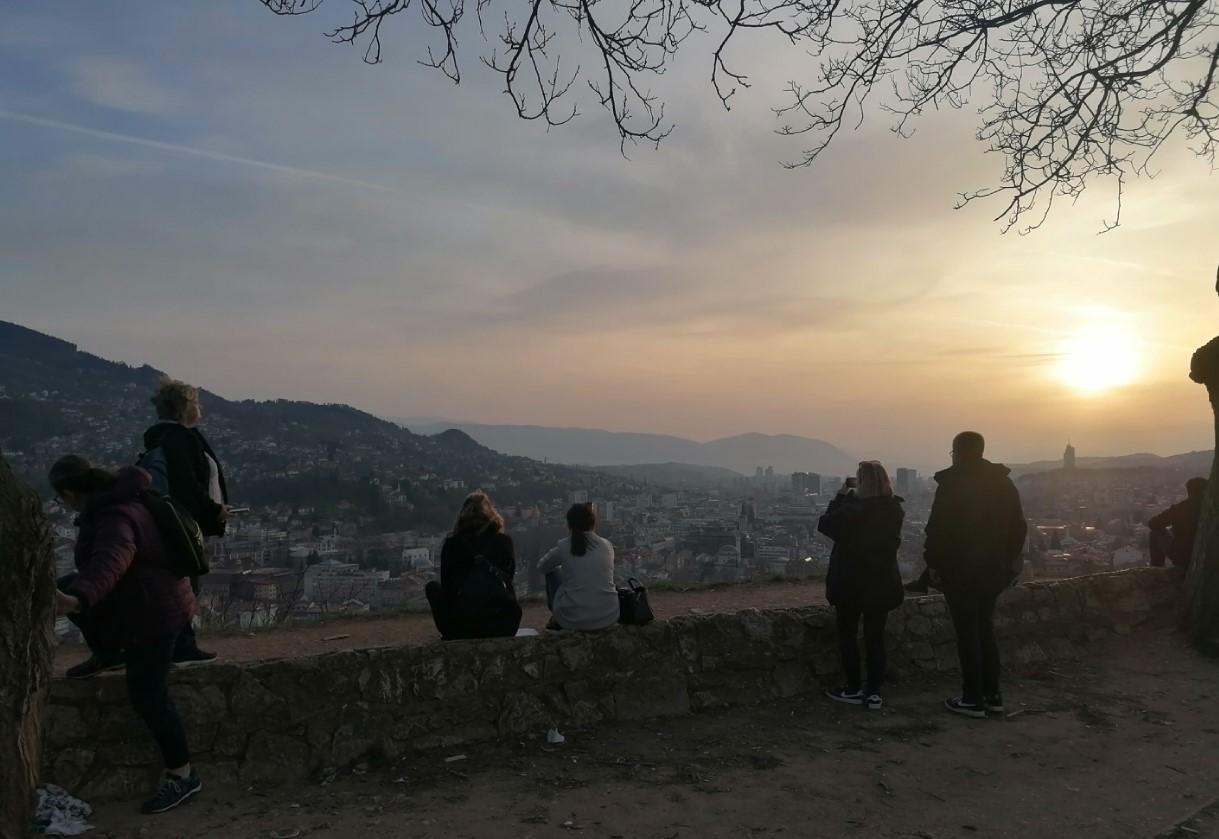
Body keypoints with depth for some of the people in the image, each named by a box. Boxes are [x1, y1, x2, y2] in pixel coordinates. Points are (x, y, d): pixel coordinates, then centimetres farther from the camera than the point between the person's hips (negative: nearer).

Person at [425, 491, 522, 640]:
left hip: (462, 625, -1)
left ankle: (451, 633, 16)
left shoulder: (451, 544, 3)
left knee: (433, 587, 23)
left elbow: (447, 584, 12)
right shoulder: (505, 541, 5)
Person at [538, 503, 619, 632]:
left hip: (573, 620, -2)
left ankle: (557, 620, 31)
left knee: (553, 572, 21)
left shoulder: (564, 546, -3)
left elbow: (542, 567, 17)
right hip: (609, 618, 2)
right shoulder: (607, 545, 4)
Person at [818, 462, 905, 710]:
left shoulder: (853, 509, -22)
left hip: (852, 583, -5)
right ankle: (874, 692, 13)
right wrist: (849, 498, 5)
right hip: (883, 583, 5)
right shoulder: (894, 509, -3)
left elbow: (825, 524, -9)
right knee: (875, 636, 12)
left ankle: (854, 689, 16)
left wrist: (840, 496, -4)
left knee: (847, 634, 11)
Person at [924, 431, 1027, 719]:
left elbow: (938, 529, -17)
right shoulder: (1004, 483, 7)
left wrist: (933, 563, -7)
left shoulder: (952, 484, -14)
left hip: (960, 571, -6)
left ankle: (973, 699, 4)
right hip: (993, 571, 7)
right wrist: (1009, 561, 16)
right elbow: (1018, 526, 11)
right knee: (985, 629, 16)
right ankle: (992, 695, 21)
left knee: (967, 634, 0)